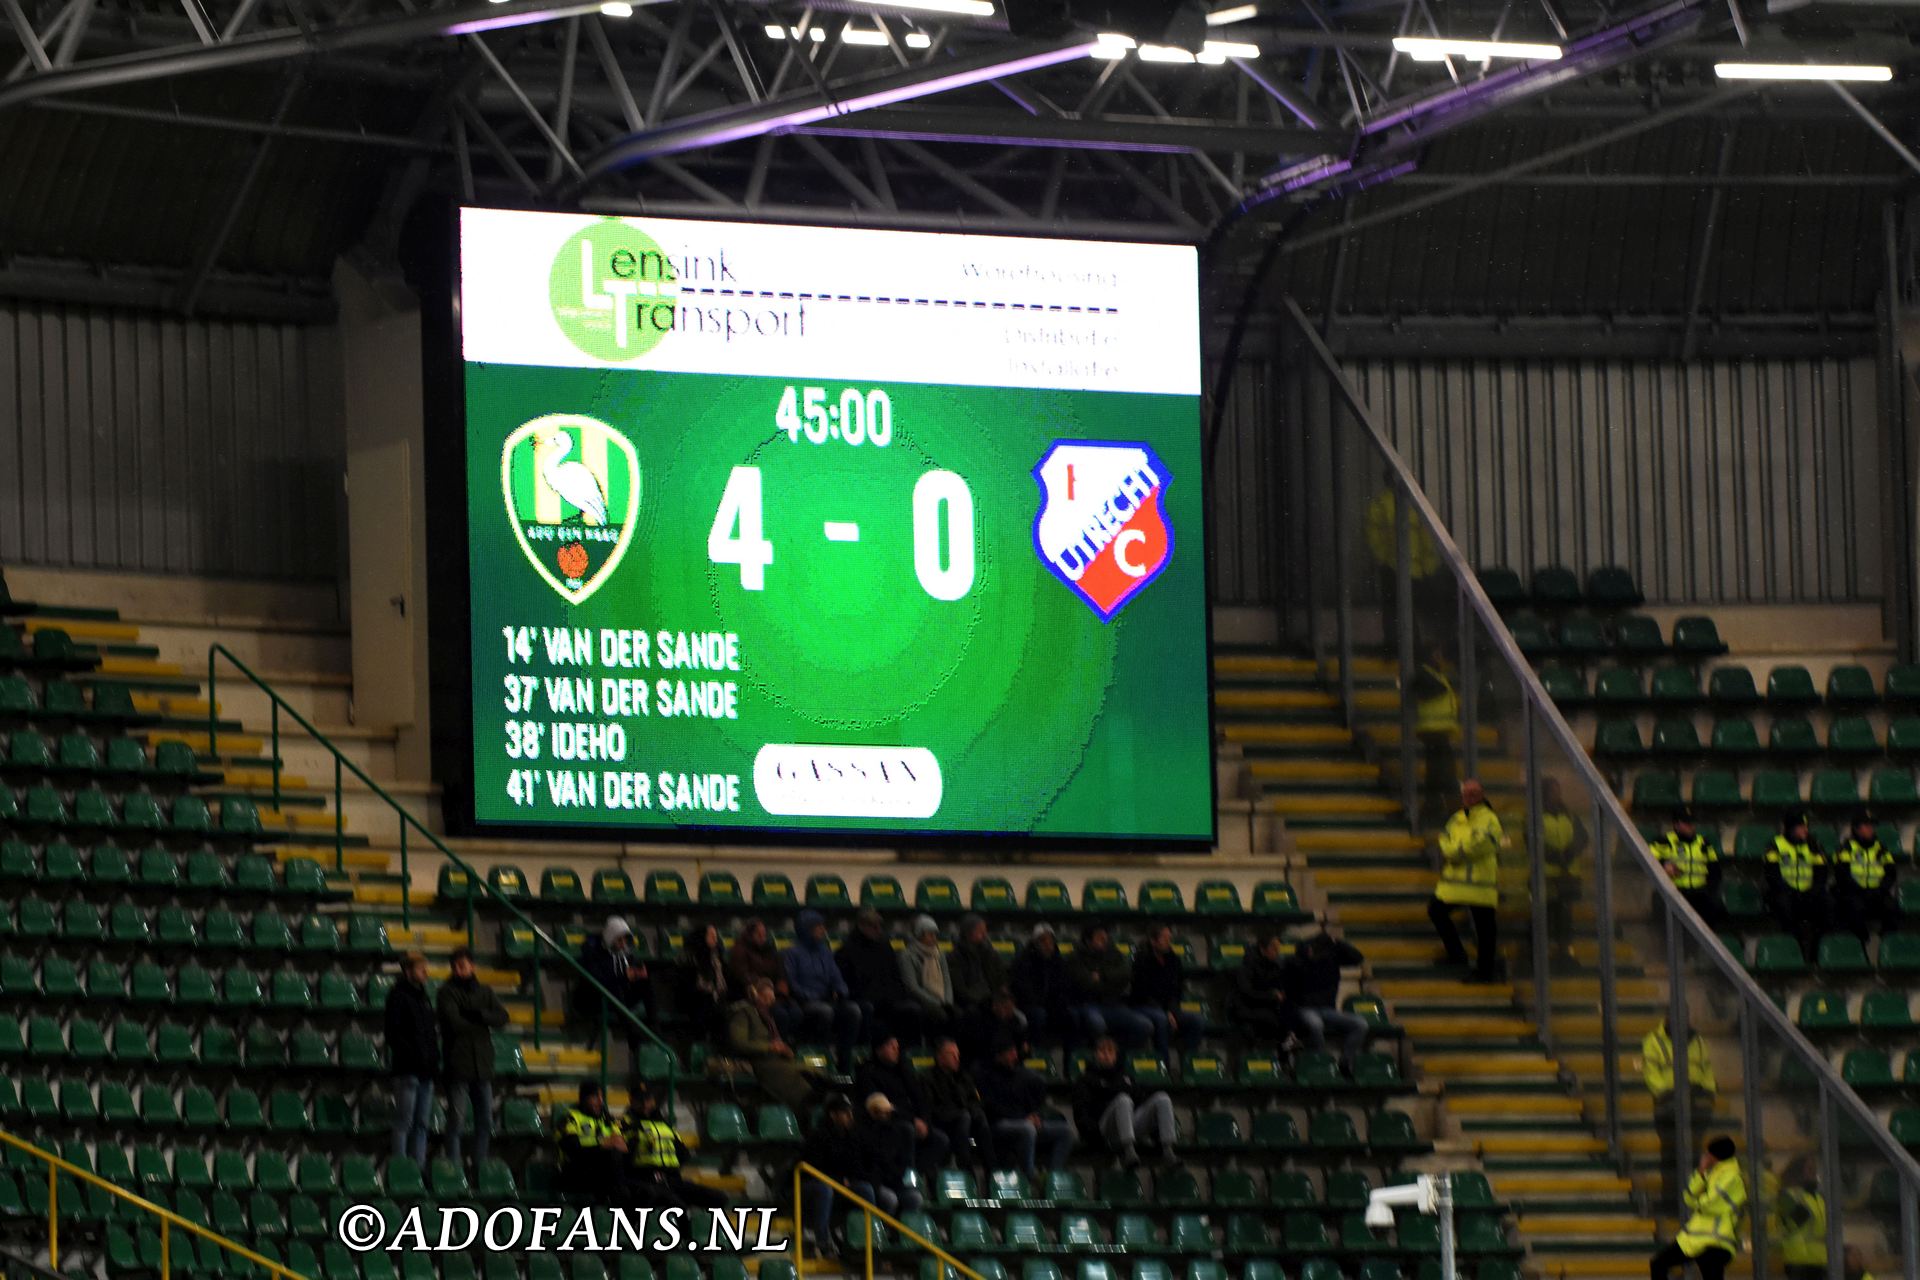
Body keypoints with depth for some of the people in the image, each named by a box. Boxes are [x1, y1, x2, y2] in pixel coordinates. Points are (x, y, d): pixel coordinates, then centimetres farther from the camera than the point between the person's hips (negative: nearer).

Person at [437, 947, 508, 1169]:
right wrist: (481, 1024, -1)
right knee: (457, 1118, -7)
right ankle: (453, 1165, -4)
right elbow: (454, 1023, -12)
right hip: (458, 1065, -5)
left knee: (485, 1121, 7)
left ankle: (480, 1165, 15)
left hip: (482, 1065, 5)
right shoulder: (447, 991, 0)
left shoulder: (484, 992, 14)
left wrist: (478, 1015, -11)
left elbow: (502, 1017, 3)